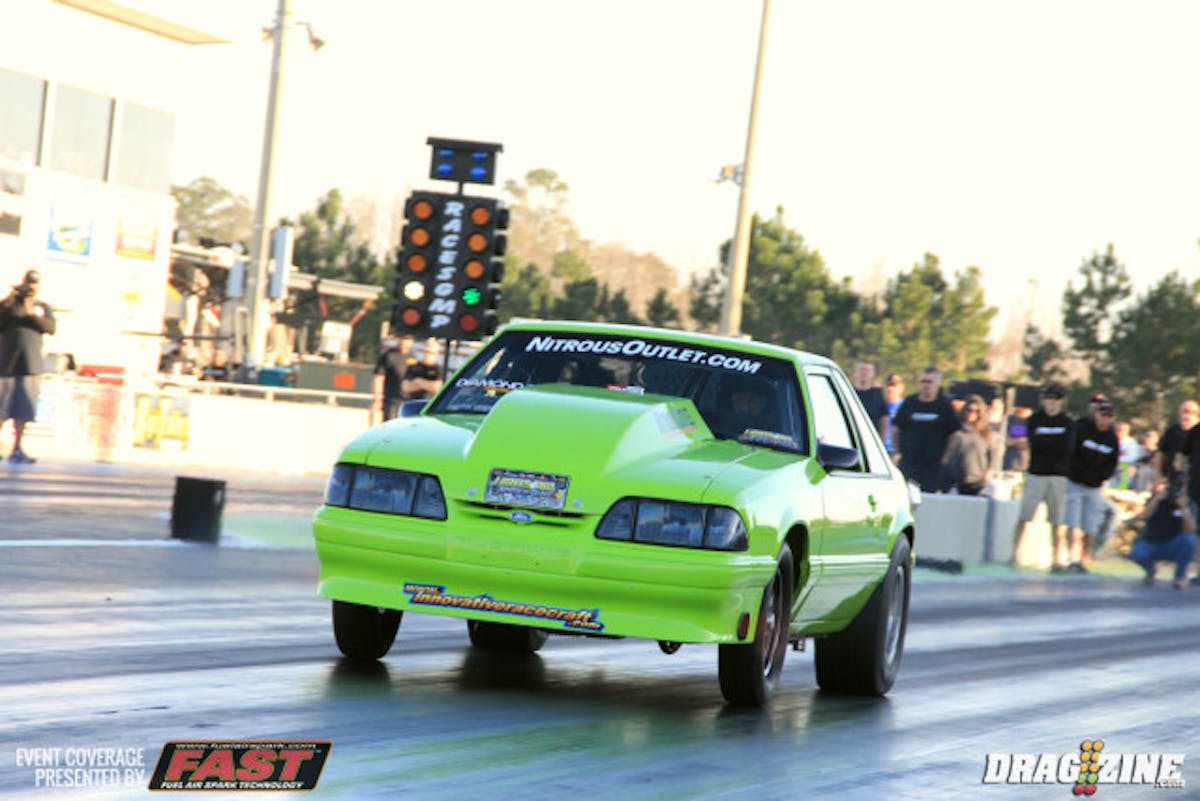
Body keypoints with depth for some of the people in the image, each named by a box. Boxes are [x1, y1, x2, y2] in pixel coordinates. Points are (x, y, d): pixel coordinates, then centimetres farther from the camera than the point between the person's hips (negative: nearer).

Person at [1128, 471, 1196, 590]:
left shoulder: (1186, 503, -6)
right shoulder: (1157, 498, -5)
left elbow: (1191, 530, -22)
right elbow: (1142, 517, -21)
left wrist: (1184, 508, -32)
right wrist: (1156, 500, -30)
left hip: (1173, 548, 0)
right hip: (1151, 543, 0)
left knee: (1189, 539, -32)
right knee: (1136, 553, -32)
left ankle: (1181, 576, -8)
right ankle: (1150, 570, 7)